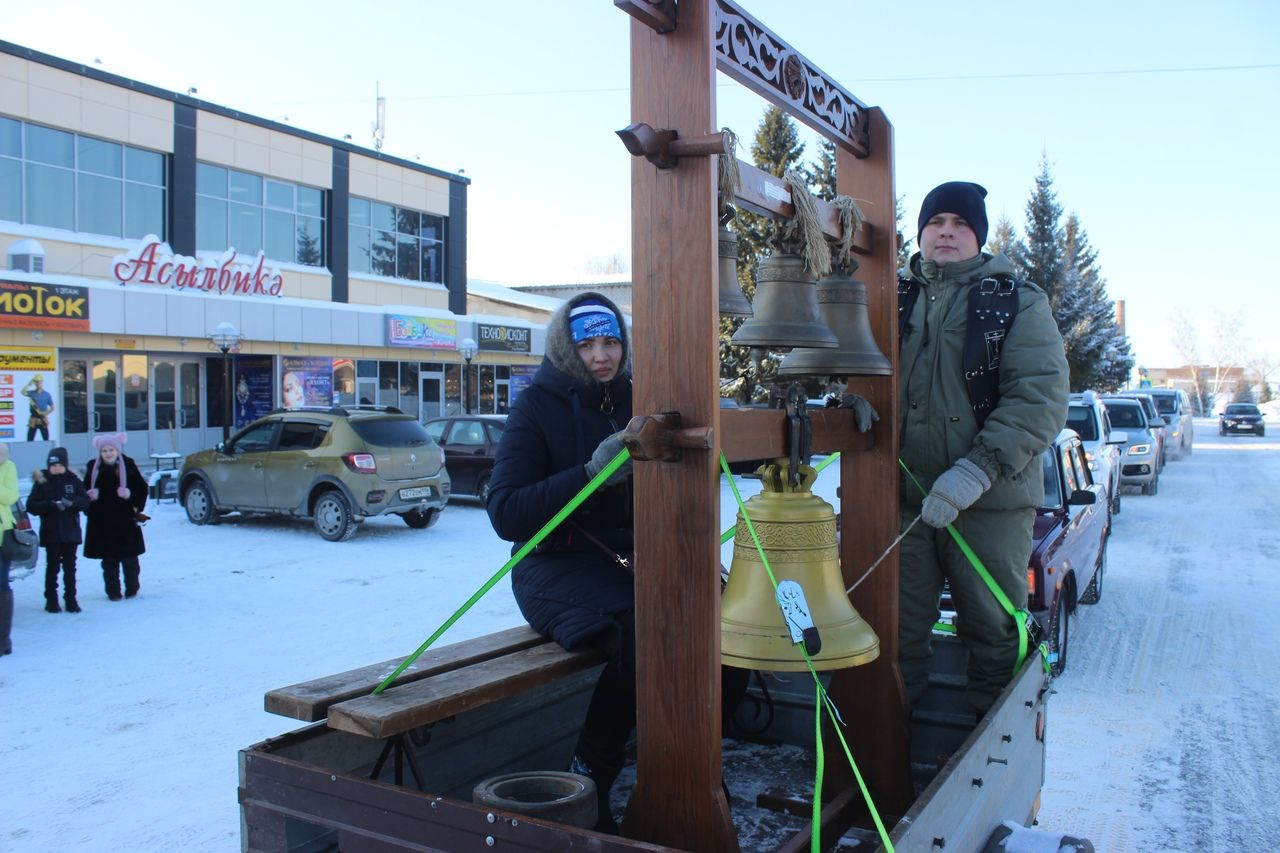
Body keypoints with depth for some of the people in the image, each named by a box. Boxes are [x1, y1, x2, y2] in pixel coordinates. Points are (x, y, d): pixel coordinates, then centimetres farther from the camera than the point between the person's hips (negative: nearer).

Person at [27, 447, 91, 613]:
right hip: (51, 532, -1)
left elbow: (85, 501, 0)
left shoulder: (73, 480, 4)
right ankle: (51, 600, 11)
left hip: (71, 532, 1)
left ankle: (71, 600, 11)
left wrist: (72, 502, -20)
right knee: (52, 567, 2)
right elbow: (31, 506, -5)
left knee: (70, 567, 5)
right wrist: (52, 505, -19)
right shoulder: (42, 482, 0)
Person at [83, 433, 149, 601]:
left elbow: (141, 488, 3)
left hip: (125, 519, -2)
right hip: (102, 521, 2)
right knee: (108, 559, 5)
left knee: (129, 557, 4)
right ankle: (113, 591, 14)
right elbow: (85, 491, 11)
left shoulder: (128, 465, 0)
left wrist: (130, 495, -11)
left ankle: (131, 589, 18)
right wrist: (90, 496, -7)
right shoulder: (94, 468, 5)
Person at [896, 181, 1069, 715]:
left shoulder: (1018, 302, 2)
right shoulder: (896, 298, 12)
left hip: (993, 501, -2)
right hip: (904, 498, 2)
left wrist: (978, 471, -20)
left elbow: (1042, 397, -9)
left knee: (995, 631, 7)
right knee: (899, 628, 8)